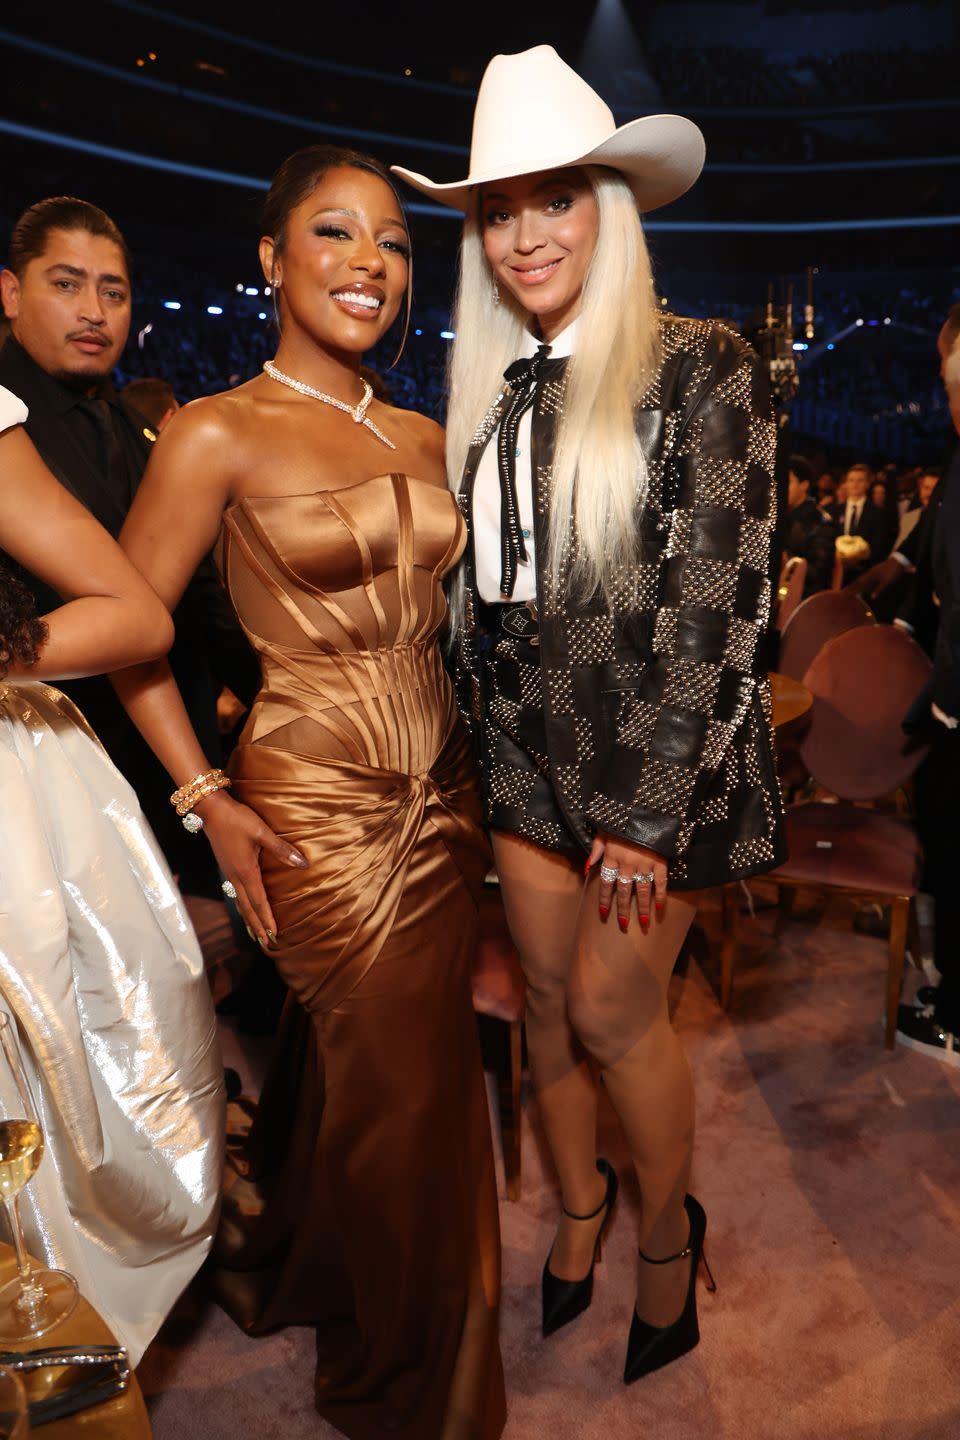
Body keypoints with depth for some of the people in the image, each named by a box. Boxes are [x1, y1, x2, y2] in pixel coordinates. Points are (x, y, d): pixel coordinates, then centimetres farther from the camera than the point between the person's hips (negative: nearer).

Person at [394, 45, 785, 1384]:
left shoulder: (701, 369, -9)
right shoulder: (491, 394, 9)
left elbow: (720, 597, -14)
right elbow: (478, 585, 12)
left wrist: (649, 809, -15)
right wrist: (485, 742, 7)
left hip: (653, 757, -5)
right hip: (527, 750, 5)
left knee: (612, 1008, 4)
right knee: (546, 998, 14)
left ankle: (668, 1227, 33)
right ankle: (579, 1201, 40)